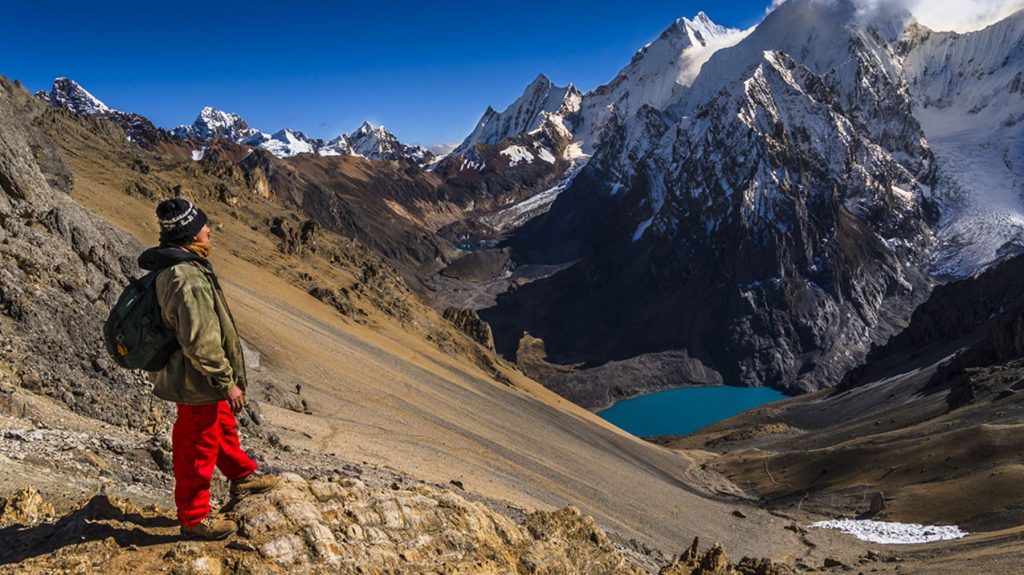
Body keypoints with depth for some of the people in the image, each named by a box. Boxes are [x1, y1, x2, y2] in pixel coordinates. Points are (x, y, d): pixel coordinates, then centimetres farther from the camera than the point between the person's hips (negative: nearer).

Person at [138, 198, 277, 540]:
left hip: (188, 374, 10)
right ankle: (194, 518, 24)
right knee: (198, 448, 7)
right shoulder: (189, 280, -31)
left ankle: (242, 477, 49)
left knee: (223, 424, 28)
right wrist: (227, 383, -21)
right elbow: (201, 343, -31)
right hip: (198, 382, -10)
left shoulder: (170, 267, 3)